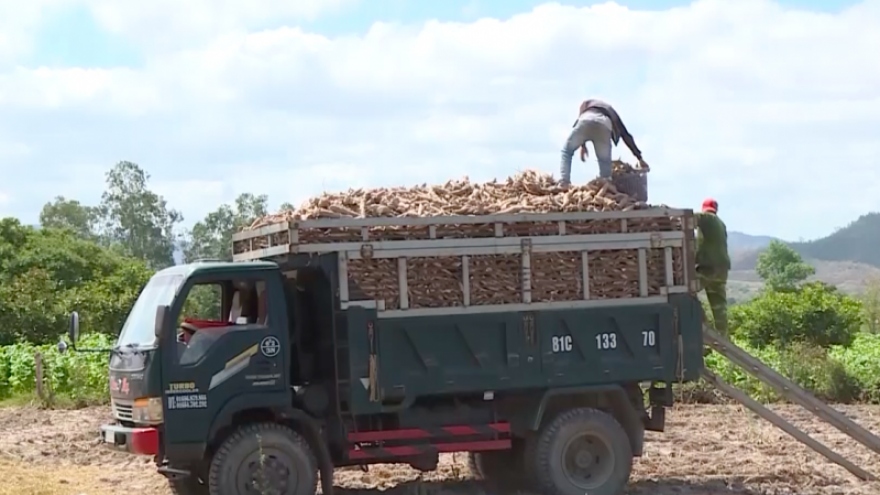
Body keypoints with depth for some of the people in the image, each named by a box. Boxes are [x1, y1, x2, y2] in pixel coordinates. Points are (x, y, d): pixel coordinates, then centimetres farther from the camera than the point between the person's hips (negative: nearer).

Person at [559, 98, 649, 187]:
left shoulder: (586, 103, 43)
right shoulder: (612, 112, 44)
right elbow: (626, 135, 39)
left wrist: (582, 145, 20)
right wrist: (639, 158, 39)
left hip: (586, 121, -1)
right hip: (604, 126, 1)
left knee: (567, 152, 13)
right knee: (605, 163, 17)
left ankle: (564, 182, -5)